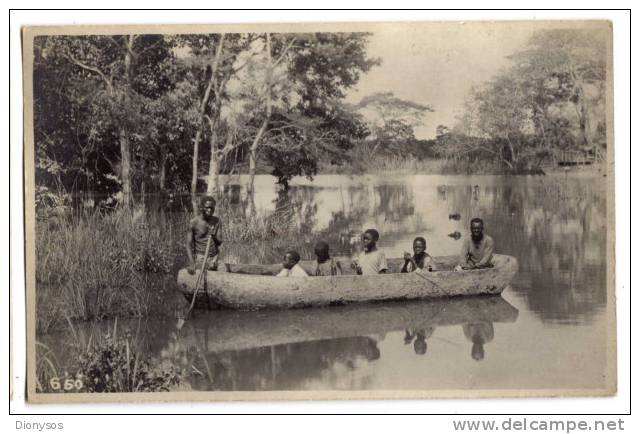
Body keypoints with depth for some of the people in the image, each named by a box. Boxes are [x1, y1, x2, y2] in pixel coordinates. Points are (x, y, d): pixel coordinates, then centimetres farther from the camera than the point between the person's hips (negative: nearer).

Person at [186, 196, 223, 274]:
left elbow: (219, 242, 4)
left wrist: (214, 237, -20)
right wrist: (191, 263, -19)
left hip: (214, 258, 3)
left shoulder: (216, 221, 6)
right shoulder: (194, 222, -6)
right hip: (201, 258, -3)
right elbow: (189, 244, -7)